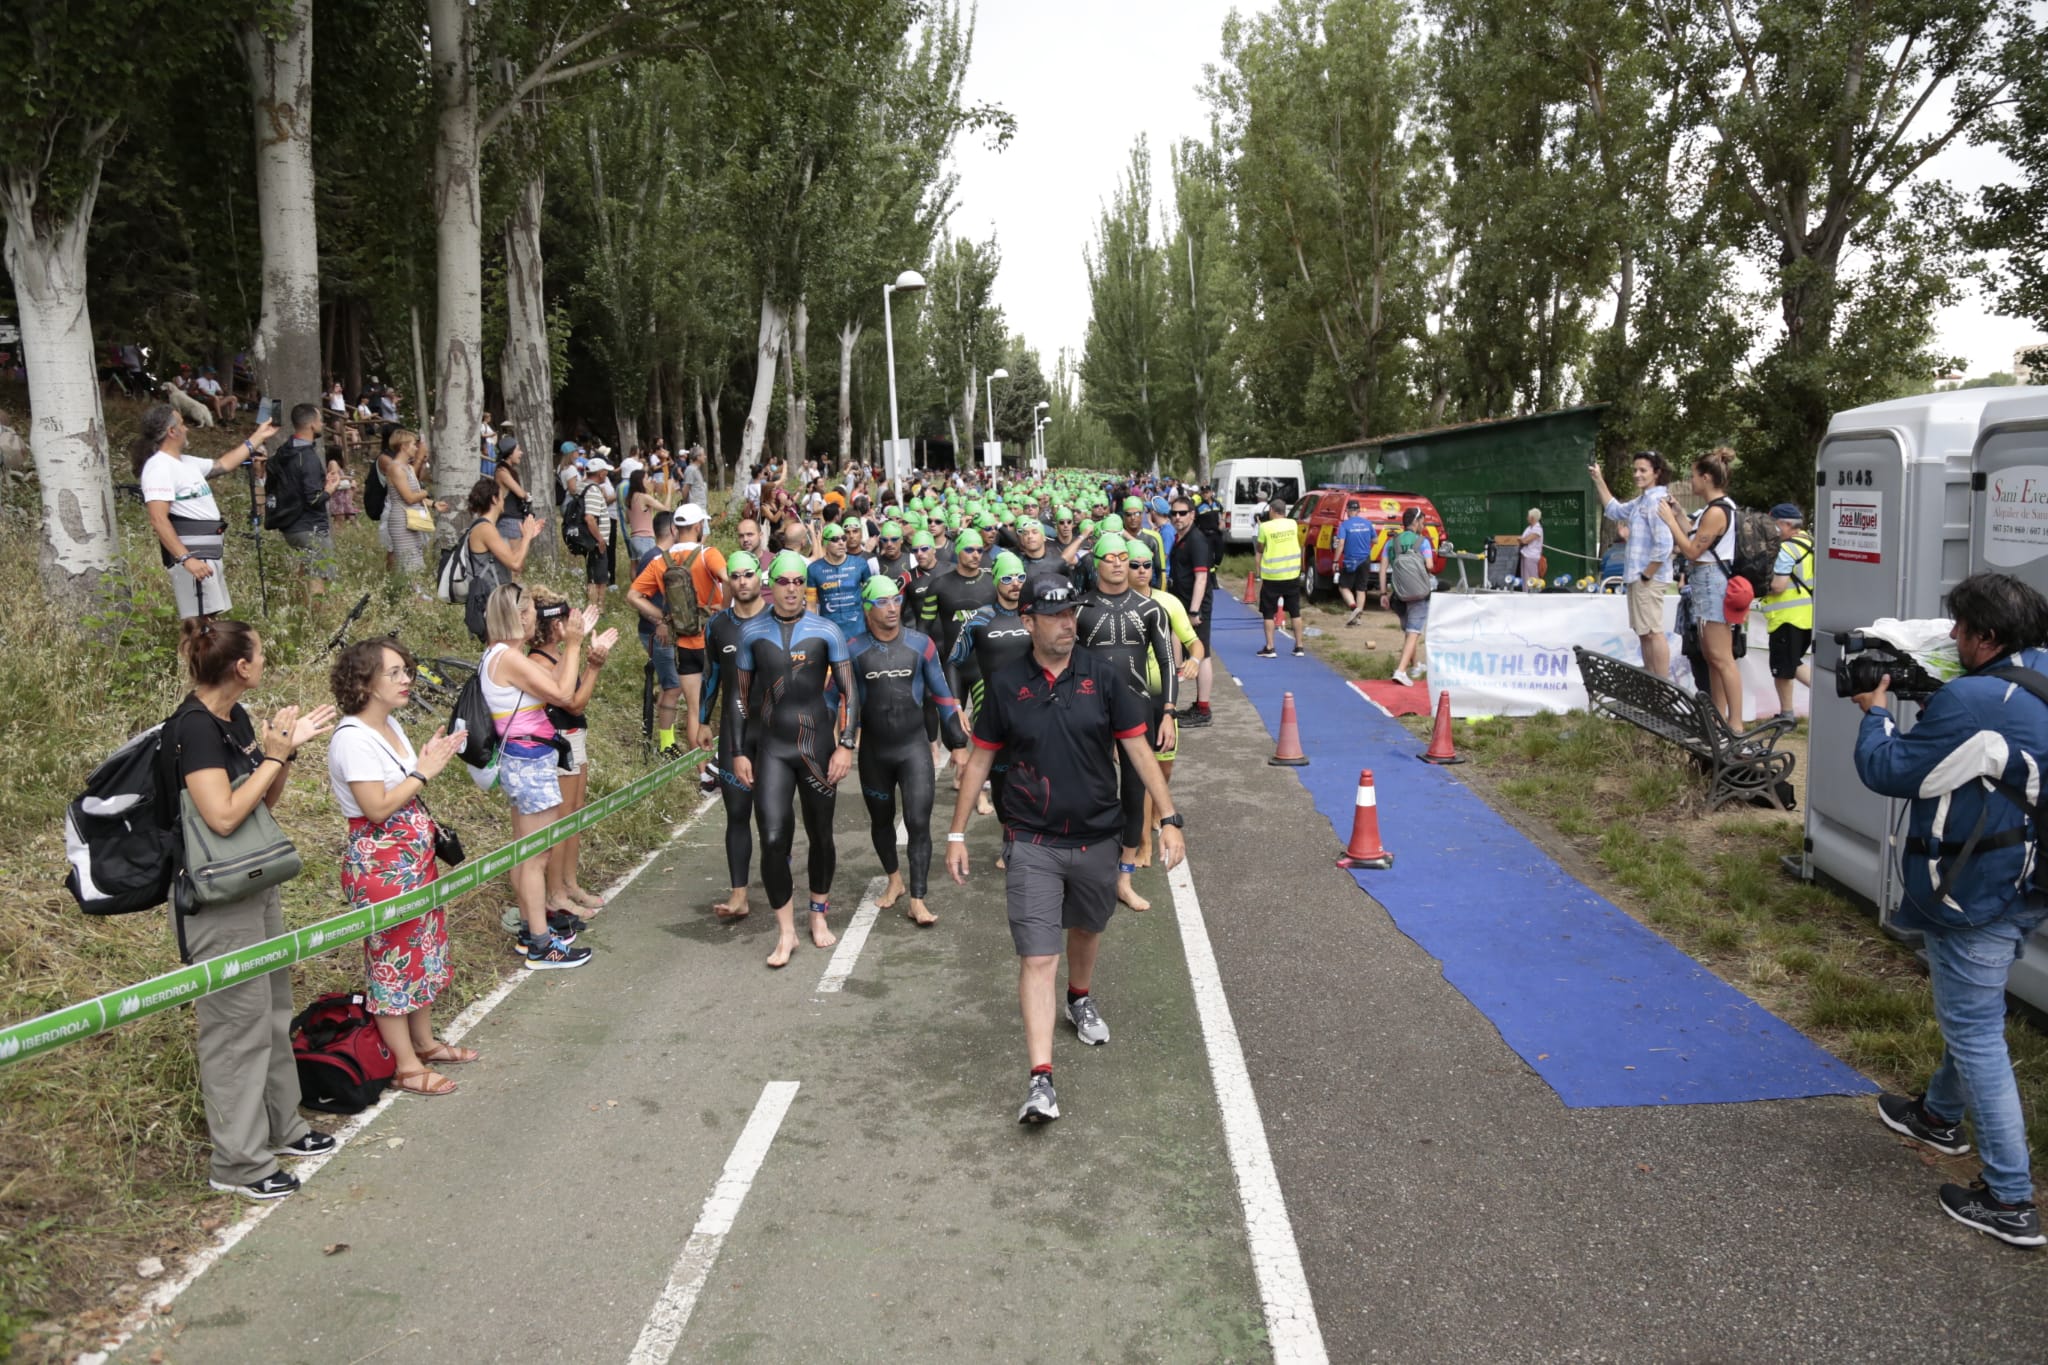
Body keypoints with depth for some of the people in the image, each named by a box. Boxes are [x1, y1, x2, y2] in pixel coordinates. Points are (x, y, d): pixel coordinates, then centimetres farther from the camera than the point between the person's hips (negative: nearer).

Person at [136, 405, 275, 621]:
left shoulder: (186, 462, 16)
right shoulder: (159, 467, -12)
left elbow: (223, 464, 32)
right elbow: (158, 520, -21)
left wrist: (258, 437, 35)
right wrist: (186, 559, -28)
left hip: (210, 552, 10)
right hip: (190, 555, -10)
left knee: (210, 617, 10)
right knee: (198, 620, -16)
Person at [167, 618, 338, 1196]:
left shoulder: (236, 718, 7)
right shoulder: (193, 728, -20)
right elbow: (222, 814, -27)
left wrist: (288, 747, -1)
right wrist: (274, 755, -19)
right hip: (216, 899, -10)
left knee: (274, 1011, 19)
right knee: (238, 1023, 0)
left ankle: (279, 1127, 35)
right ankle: (237, 1163, 13)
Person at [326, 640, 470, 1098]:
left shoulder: (390, 726, 9)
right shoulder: (353, 738, -20)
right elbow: (378, 807, -24)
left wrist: (429, 759, 1)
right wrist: (423, 772, -17)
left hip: (414, 857, 10)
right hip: (380, 865, -10)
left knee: (423, 948, 18)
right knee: (393, 957, 1)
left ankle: (424, 1042, 33)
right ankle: (406, 1067, 11)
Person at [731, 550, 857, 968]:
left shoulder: (826, 631, -3)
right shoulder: (752, 632, 2)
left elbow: (847, 690, 1)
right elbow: (741, 693, 9)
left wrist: (845, 745, -7)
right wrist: (740, 752, 6)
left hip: (817, 744, 0)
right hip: (770, 746, 0)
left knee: (820, 835, 10)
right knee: (773, 839, -10)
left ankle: (819, 917, 31)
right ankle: (786, 931, 5)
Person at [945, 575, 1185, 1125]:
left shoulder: (1105, 676, -5)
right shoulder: (1006, 685, -4)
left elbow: (1138, 749, -3)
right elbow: (979, 759, 4)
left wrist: (1169, 818, -10)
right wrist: (957, 834, 4)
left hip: (1096, 837, 2)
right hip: (1031, 842, -2)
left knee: (1086, 928, 25)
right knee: (1037, 957, -9)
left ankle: (1081, 998, 55)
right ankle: (1041, 1079, -9)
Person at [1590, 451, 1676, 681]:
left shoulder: (1656, 500, -17)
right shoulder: (1641, 501, 13)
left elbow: (1663, 545, -24)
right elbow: (1615, 510, 31)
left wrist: (1646, 575, -18)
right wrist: (1599, 481, 24)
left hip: (1649, 579, -10)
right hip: (1638, 577, 10)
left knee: (1654, 632, -7)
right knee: (1644, 633, 15)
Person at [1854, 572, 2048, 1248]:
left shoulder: (1972, 701, -26)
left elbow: (1888, 771, -19)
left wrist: (1875, 712, -3)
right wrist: (1929, 699, 6)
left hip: (1975, 898, -10)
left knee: (1974, 1032, -2)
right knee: (1971, 1009, 27)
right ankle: (1941, 1115, 49)